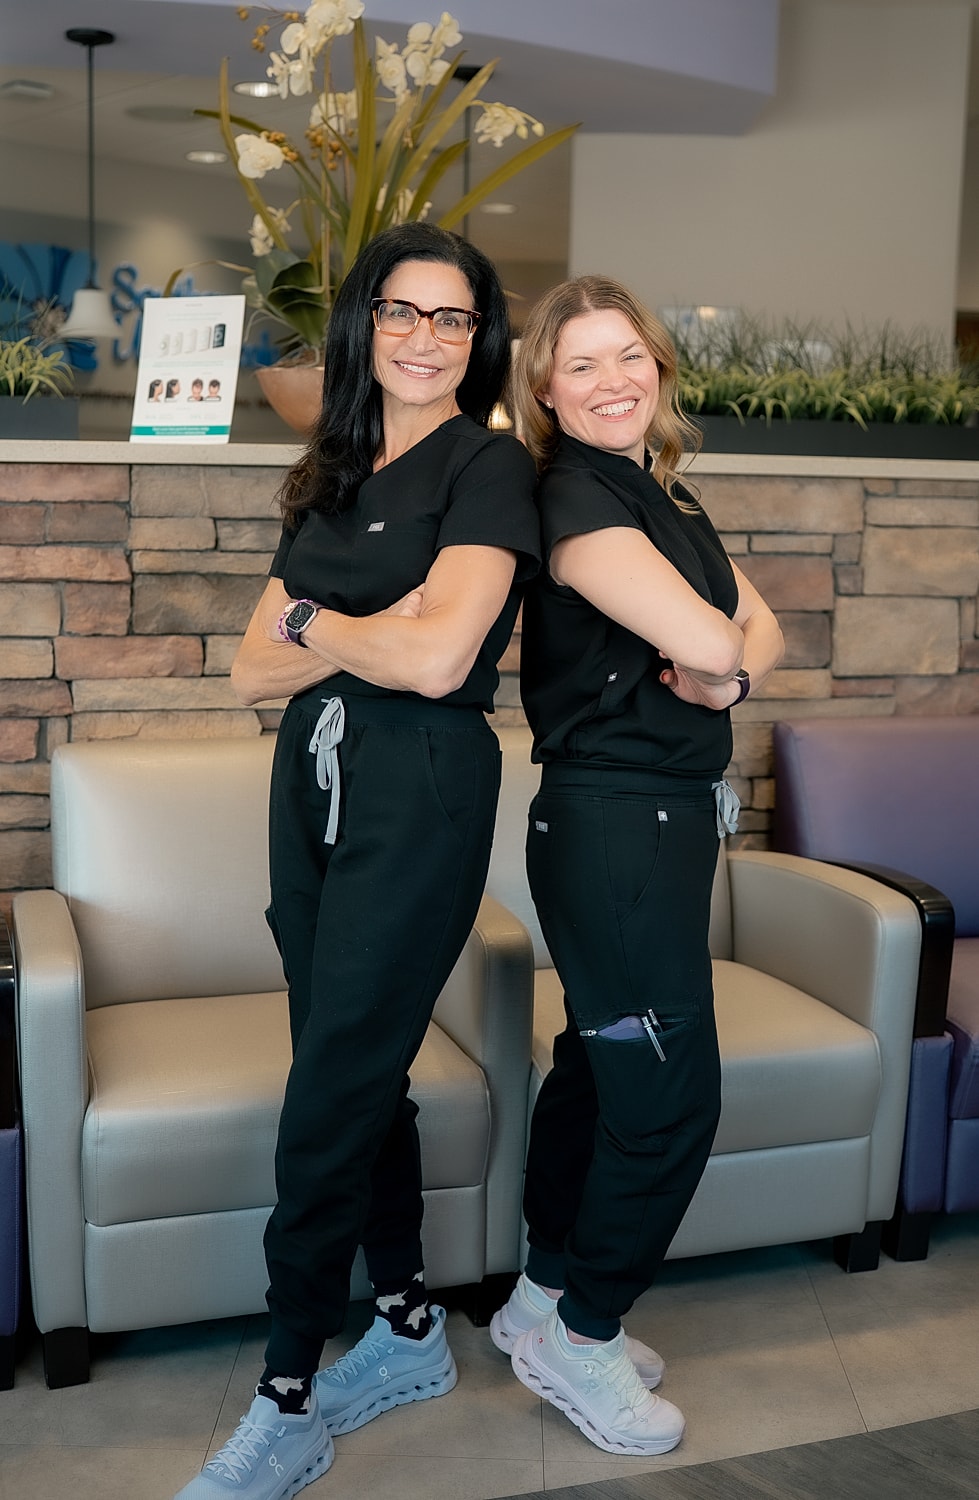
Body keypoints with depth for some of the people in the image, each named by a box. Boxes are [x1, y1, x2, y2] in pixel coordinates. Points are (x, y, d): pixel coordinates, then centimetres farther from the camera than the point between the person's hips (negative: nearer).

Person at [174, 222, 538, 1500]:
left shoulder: (490, 466, -7)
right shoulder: (332, 480, 13)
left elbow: (436, 659, -21)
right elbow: (253, 672, 6)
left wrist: (309, 623, -4)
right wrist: (365, 635, -11)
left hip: (420, 794, -7)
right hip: (313, 783, 7)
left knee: (330, 1102, -4)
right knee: (361, 1075, 14)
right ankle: (413, 1333, 32)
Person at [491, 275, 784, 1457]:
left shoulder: (663, 496, 14)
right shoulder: (576, 499, -15)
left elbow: (761, 627, 11)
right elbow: (702, 638, -25)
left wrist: (729, 672, -10)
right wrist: (720, 653, -3)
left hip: (669, 818, 9)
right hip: (613, 823, -9)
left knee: (600, 1065, 17)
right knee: (671, 1093, -3)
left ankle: (547, 1301, 34)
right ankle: (578, 1337, 17)